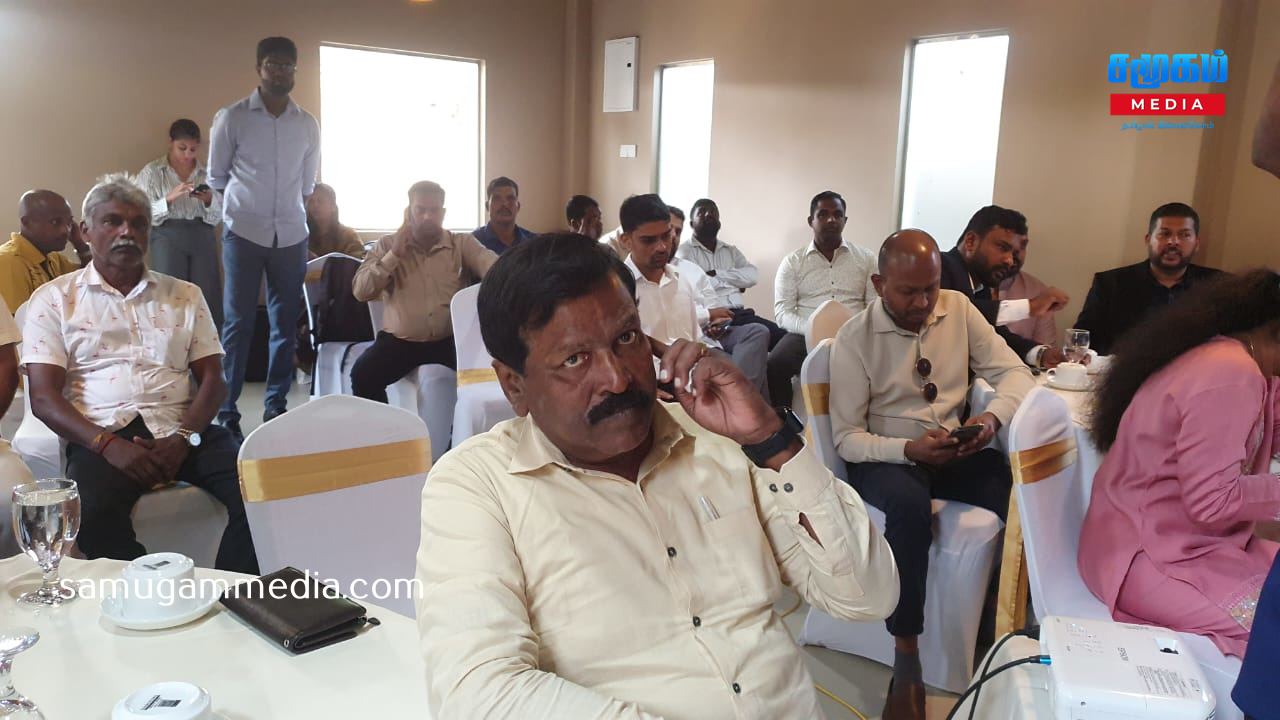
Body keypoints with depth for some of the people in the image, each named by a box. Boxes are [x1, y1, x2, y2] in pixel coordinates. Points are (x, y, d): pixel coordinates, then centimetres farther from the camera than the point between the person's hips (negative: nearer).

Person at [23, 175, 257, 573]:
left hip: (179, 430, 2)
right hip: (101, 436, -1)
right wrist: (108, 444, -15)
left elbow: (212, 379, 10)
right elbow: (44, 397, 3)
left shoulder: (185, 295, 18)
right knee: (93, 513, -36)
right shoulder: (54, 299, 12)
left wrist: (184, 439, -10)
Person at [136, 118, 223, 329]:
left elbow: (218, 217, 10)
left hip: (202, 237, 2)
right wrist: (169, 198, -18)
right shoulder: (152, 172, 6)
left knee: (208, 300, -6)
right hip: (168, 237, -2)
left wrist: (209, 200, -11)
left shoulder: (207, 172, 12)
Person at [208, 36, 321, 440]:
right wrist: (239, 208, 13)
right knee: (237, 325, -3)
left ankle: (276, 408, 14)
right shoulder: (232, 118, -1)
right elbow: (216, 176, 8)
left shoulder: (308, 125, 7)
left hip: (292, 236, 3)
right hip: (243, 234, -3)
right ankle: (225, 412, 3)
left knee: (286, 325, 5)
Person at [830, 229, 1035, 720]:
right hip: (886, 457, -4)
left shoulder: (959, 308, 1)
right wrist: (909, 449, -27)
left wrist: (993, 416, -23)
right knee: (911, 506, -37)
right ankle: (906, 657, -25)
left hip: (953, 452, 4)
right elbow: (846, 438, -10)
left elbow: (1015, 372, -1)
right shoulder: (855, 338, -11)